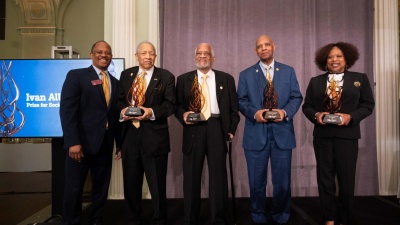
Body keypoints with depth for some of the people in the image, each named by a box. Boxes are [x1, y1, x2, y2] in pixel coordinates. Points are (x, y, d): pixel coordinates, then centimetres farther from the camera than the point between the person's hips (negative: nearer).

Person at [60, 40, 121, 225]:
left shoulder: (115, 82, 14)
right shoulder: (76, 75, -1)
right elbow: (67, 110, -11)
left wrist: (120, 143, 9)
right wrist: (73, 142, -18)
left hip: (105, 143, 5)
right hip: (82, 141, -4)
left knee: (101, 187, 12)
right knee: (74, 187, 6)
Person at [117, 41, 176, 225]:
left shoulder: (166, 77, 1)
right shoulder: (126, 74, 13)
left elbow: (170, 104, -5)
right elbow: (119, 99, 12)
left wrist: (152, 112, -21)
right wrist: (122, 110, -10)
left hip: (154, 136, -3)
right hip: (130, 135, 4)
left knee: (157, 183, 7)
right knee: (131, 182, 15)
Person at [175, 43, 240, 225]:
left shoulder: (226, 79, 12)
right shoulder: (184, 79, 12)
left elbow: (233, 107, 9)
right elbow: (177, 105, 9)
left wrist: (232, 130, 0)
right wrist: (183, 115, -12)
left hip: (217, 129, 0)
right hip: (194, 129, 1)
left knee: (218, 175, 4)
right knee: (191, 176, 5)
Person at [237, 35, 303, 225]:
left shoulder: (288, 71, 11)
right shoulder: (246, 74, 8)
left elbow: (296, 97, 6)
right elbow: (241, 101, 3)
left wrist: (285, 111, -13)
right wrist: (254, 113, -15)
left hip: (282, 133, 1)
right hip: (256, 134, 0)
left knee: (282, 181, 9)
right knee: (257, 181, 9)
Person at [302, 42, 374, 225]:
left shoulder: (360, 79, 6)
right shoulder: (315, 81, 9)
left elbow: (368, 105, 3)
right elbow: (307, 106, 7)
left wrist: (350, 117, -14)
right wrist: (316, 115, -13)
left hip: (347, 135, -1)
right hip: (322, 135, 1)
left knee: (346, 179, 5)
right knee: (325, 177, 7)